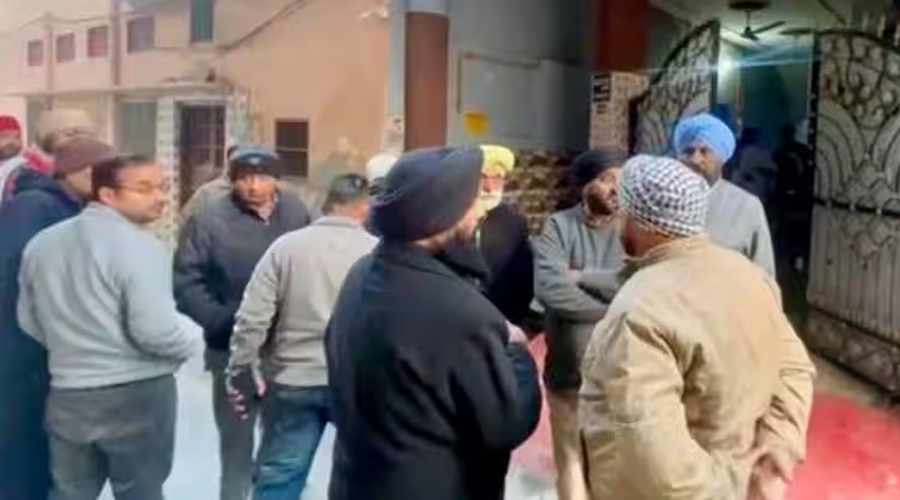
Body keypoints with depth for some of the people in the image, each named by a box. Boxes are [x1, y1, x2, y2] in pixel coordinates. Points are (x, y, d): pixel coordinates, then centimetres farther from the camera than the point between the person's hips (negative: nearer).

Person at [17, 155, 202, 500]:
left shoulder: (42, 242, 6)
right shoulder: (140, 246, -18)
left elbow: (30, 321, 14)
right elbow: (155, 331, -25)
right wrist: (193, 337, -5)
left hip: (67, 394, 6)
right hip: (137, 394, -6)